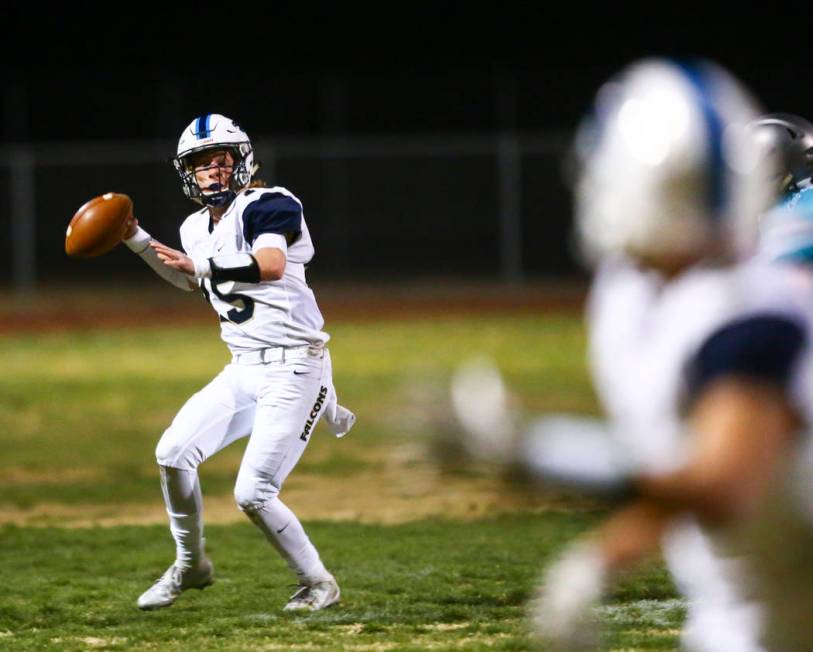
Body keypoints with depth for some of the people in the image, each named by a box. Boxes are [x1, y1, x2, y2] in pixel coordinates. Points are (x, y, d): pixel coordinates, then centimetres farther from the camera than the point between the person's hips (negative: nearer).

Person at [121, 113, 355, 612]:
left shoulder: (268, 206, -13)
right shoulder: (198, 229, 12)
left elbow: (272, 265, -33)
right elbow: (189, 279, 33)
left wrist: (206, 266, -42)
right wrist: (137, 239, 24)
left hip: (294, 369, -8)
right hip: (244, 370, 8)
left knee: (253, 493, -14)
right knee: (174, 454, -5)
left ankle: (319, 583, 6)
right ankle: (191, 564, 16)